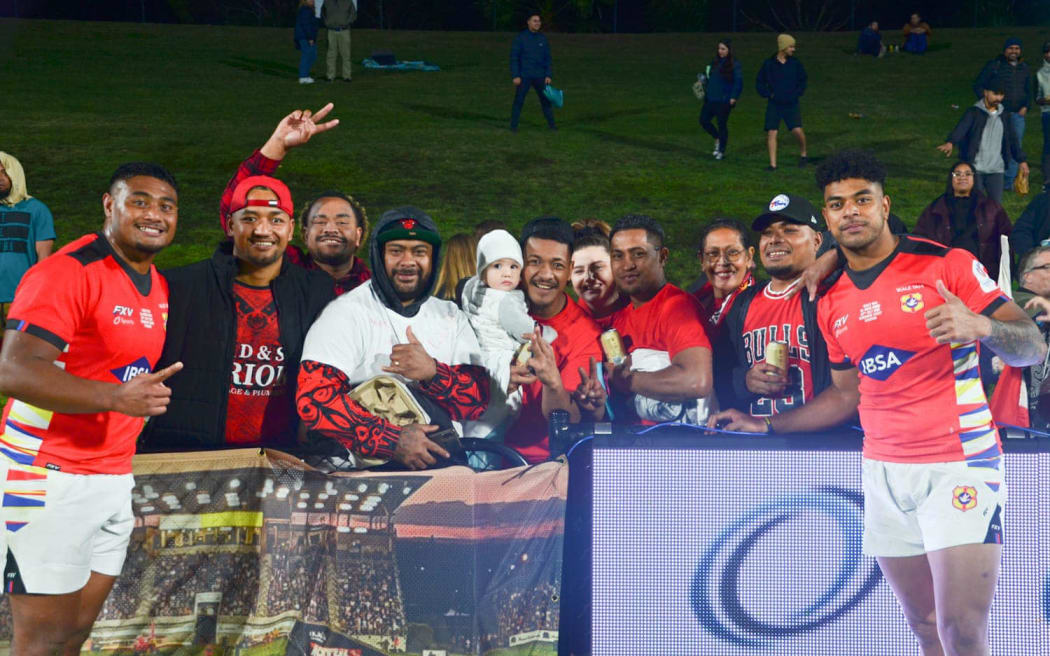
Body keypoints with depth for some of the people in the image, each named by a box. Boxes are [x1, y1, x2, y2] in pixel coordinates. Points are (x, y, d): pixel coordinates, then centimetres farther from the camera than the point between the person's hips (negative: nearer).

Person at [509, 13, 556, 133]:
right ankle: (513, 126, 3)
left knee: (546, 100, 3)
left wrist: (548, 75, 1)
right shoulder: (520, 38, -5)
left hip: (539, 76, 3)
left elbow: (548, 59, 10)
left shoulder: (542, 39, 6)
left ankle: (551, 124, 11)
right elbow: (514, 58, -7)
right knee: (519, 101, -4)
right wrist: (515, 76, -13)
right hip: (523, 77, -3)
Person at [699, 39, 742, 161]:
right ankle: (718, 139, 27)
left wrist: (734, 97, -17)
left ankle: (721, 151, 11)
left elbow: (739, 82, -10)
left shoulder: (735, 64, -8)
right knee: (704, 120, 5)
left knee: (722, 124, -1)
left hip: (724, 101, -7)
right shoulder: (715, 62, 12)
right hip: (711, 99, 7)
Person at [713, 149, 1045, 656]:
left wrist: (981, 326, -28)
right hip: (884, 473, 5)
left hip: (957, 467, -5)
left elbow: (1032, 348, -7)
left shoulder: (946, 265, -5)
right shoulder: (833, 302, 12)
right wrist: (769, 425, 18)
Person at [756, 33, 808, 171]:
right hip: (774, 105, 0)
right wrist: (768, 94, -5)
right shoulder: (768, 64, -1)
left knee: (797, 130, -13)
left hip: (791, 104, 0)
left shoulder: (795, 64, 2)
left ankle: (803, 154, 13)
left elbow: (802, 81, 13)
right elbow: (759, 83, 7)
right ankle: (773, 164, 2)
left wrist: (797, 93, -1)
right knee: (771, 133, -5)